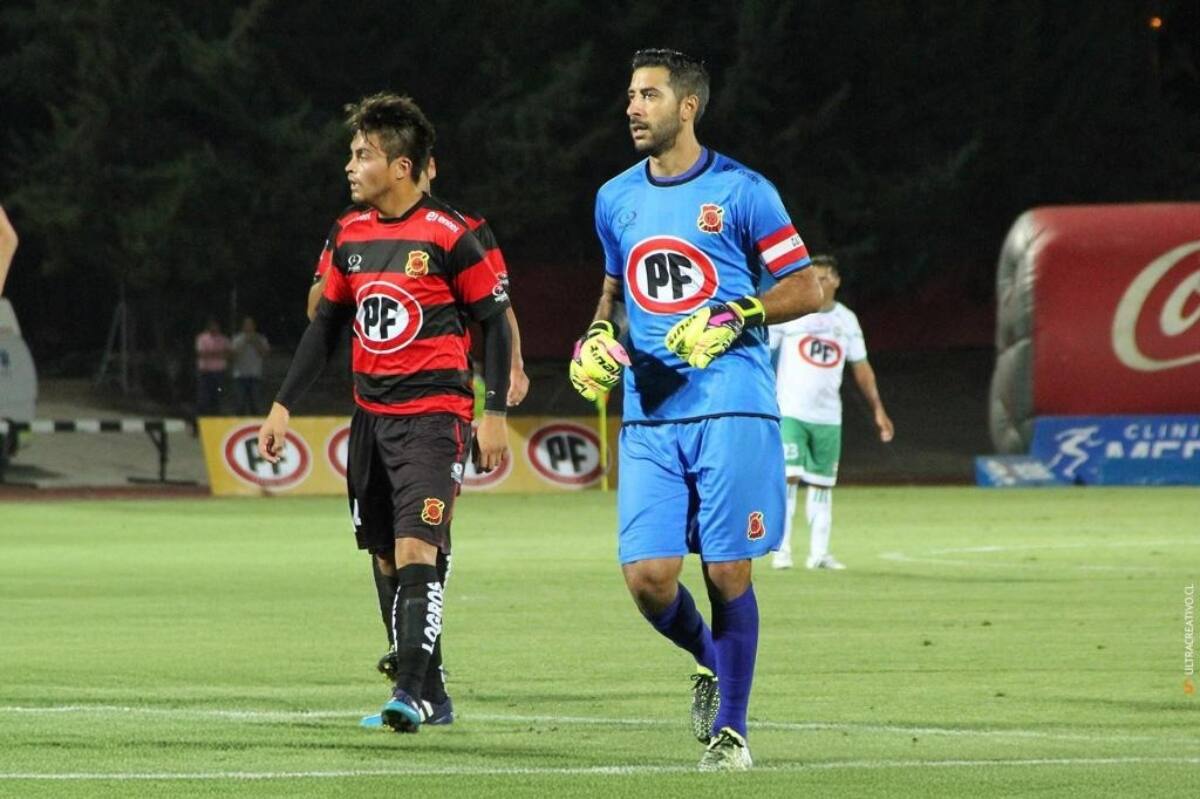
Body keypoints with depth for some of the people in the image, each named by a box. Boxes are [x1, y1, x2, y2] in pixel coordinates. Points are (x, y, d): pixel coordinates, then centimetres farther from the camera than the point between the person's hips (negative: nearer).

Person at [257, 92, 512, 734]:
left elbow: (494, 321, -4)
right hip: (370, 414, 7)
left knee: (416, 551, -17)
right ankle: (428, 689, 18)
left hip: (432, 415, -7)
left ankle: (407, 694, -22)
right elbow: (327, 325, 18)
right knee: (385, 558, 8)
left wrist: (495, 413, -8)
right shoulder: (349, 235, 9)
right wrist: (284, 405, 15)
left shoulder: (450, 236, -9)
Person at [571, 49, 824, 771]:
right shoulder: (616, 199, 14)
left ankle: (730, 727, 10)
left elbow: (805, 289, 1)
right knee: (647, 575, -7)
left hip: (732, 407, -4)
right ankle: (709, 662, 24)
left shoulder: (741, 191, -2)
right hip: (650, 413, 4)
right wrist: (599, 338, 8)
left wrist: (734, 318, -13)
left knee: (726, 570, -4)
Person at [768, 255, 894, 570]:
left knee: (821, 483, 5)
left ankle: (819, 552, 9)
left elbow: (861, 367, 16)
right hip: (790, 411, -4)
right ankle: (782, 549, -8)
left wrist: (878, 409, 13)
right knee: (789, 476, -13)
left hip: (828, 416, 4)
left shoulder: (846, 320, 10)